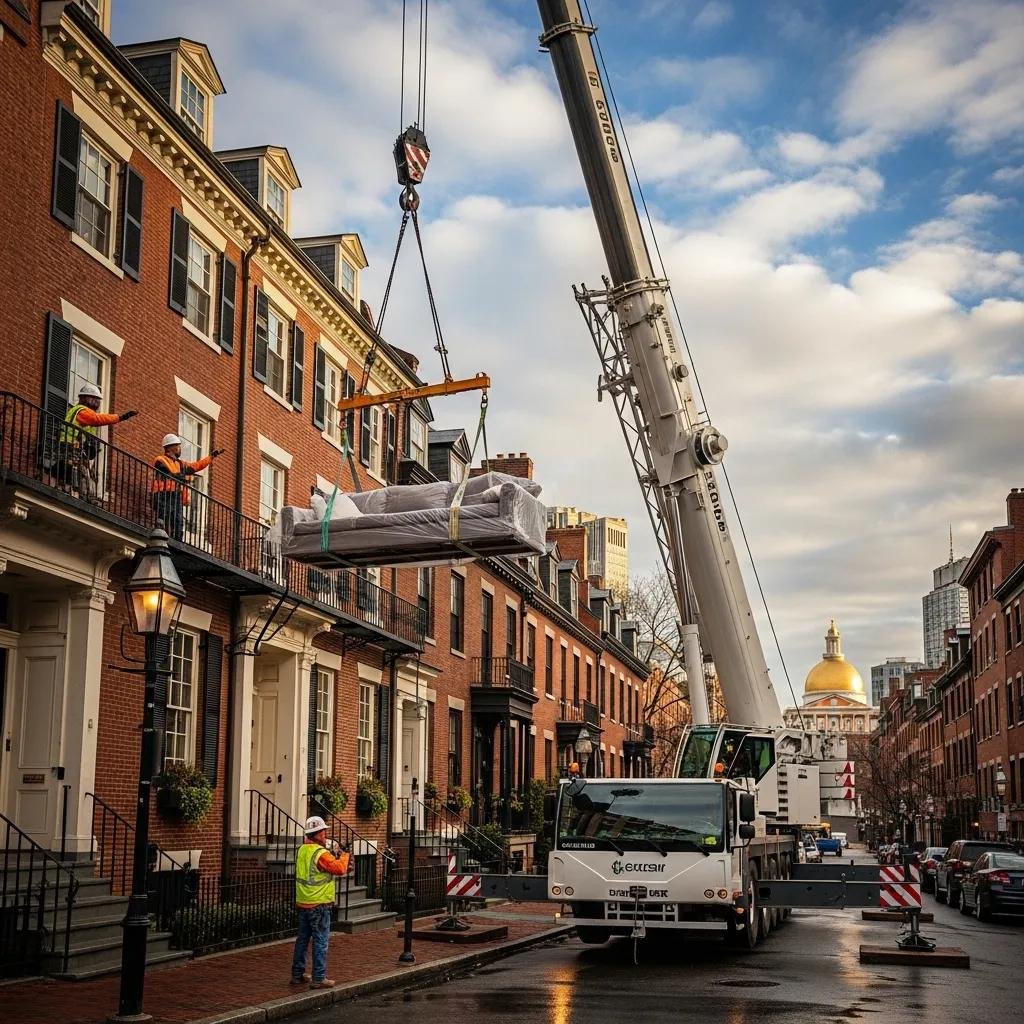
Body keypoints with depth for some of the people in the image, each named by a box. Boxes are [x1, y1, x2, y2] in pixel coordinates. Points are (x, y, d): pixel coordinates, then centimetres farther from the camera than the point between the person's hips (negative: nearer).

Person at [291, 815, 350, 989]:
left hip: (302, 903, 8)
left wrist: (334, 855, 5)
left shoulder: (302, 850, 7)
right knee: (321, 940, -1)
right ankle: (319, 978, 2)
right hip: (319, 904, -8)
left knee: (302, 938, 16)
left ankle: (297, 974, 23)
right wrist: (344, 855, -6)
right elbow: (339, 868, -22)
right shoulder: (321, 853, -19)